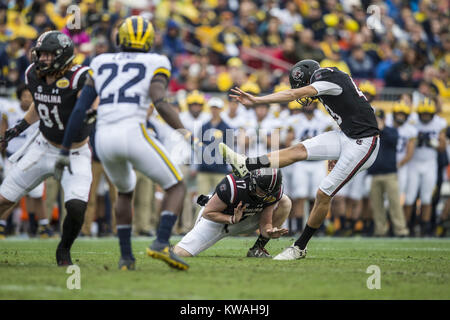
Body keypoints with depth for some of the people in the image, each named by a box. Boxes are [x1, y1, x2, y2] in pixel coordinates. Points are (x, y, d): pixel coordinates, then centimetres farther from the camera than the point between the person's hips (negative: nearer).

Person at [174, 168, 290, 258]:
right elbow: (207, 213, -25)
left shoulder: (273, 193, -21)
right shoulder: (234, 186, -36)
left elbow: (265, 224, -15)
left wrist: (270, 232, -39)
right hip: (216, 221, -5)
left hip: (243, 221, 5)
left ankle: (257, 249, -6)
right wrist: (232, 219, -38)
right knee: (180, 254, -23)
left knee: (285, 202, -12)